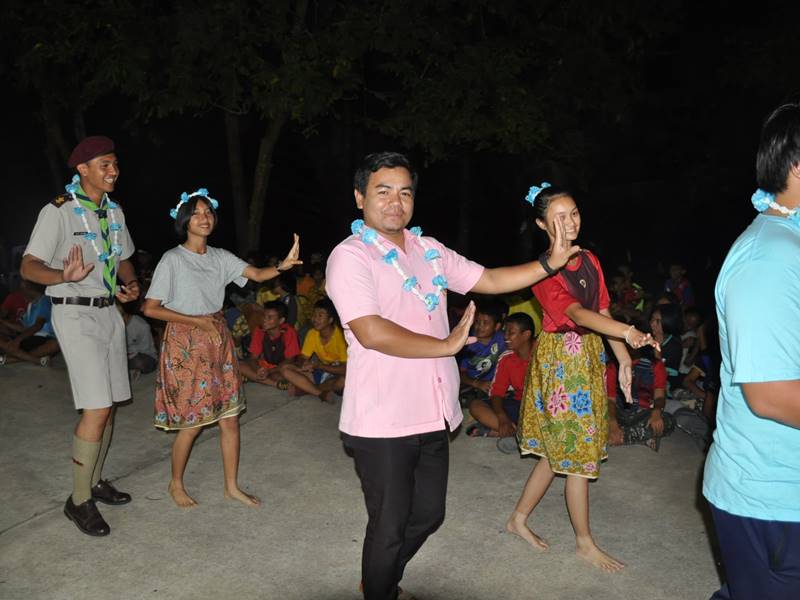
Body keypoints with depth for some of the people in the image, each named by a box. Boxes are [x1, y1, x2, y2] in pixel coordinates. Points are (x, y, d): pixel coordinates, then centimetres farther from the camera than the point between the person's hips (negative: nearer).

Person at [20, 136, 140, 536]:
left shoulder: (114, 211, 10)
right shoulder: (58, 211, -12)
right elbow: (28, 266, -16)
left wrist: (131, 285, -1)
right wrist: (65, 275, -37)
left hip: (109, 311, 7)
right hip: (75, 312, -7)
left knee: (108, 404, 11)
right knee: (96, 409, -12)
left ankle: (95, 481, 27)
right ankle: (79, 500, 3)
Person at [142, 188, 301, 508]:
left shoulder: (220, 257, 4)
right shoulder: (172, 259, -10)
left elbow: (256, 274, -10)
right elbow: (151, 308, -11)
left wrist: (283, 265, -30)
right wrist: (196, 320, -15)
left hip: (218, 342, 5)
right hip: (185, 345, -5)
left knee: (229, 418, 7)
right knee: (192, 423, 2)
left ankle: (232, 486, 22)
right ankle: (176, 483, 27)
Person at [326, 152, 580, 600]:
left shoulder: (429, 250, 10)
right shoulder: (351, 256, -12)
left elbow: (489, 281, 14)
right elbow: (372, 333, -23)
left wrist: (550, 264, 3)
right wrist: (447, 345, -15)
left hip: (433, 414, 7)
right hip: (383, 422, -7)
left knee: (428, 515, 21)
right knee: (389, 529, 8)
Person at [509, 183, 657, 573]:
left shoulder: (589, 261, 7)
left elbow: (602, 313, 8)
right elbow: (577, 313, -31)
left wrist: (624, 360, 2)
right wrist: (628, 332, -44)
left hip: (589, 357, 7)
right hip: (560, 360, -7)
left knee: (558, 450, 14)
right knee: (579, 453, 2)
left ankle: (518, 519, 30)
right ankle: (585, 543, 20)